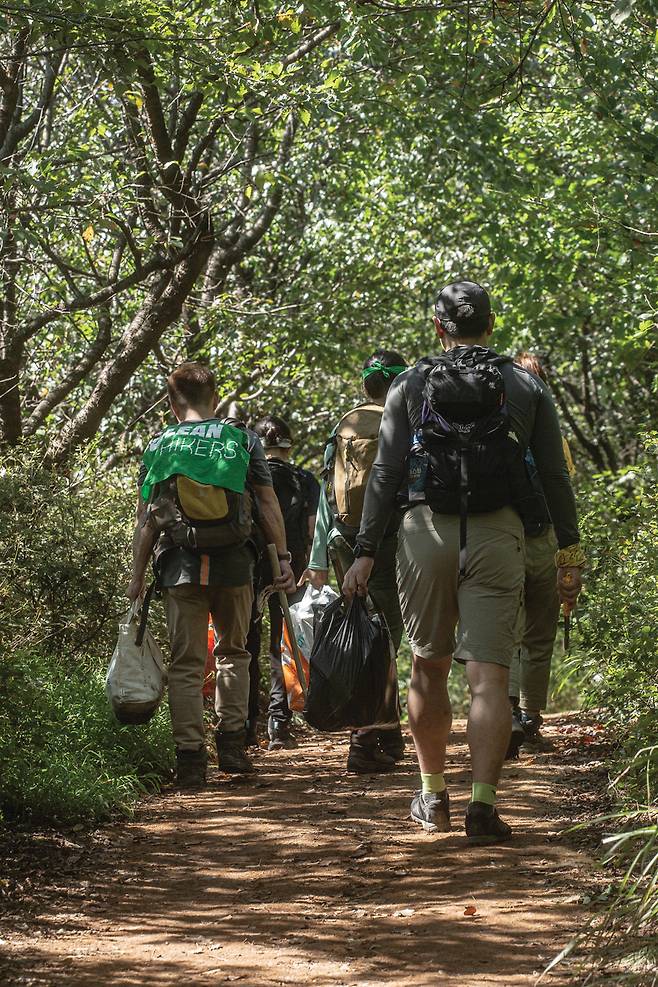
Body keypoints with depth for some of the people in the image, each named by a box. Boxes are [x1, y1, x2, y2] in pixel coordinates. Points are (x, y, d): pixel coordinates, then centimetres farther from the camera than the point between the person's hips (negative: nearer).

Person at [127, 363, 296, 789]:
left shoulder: (159, 447, 4)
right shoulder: (243, 442, 5)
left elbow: (145, 519, 2)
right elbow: (269, 505, 3)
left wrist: (137, 575, 7)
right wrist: (284, 558, 8)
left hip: (180, 566, -1)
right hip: (234, 562, 1)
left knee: (186, 663, 3)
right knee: (233, 651, 19)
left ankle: (190, 757, -2)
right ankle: (232, 744, 13)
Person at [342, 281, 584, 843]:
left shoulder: (410, 386, 6)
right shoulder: (527, 386, 7)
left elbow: (386, 475, 1)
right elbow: (555, 476, 5)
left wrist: (365, 554, 3)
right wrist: (570, 553, 9)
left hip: (427, 533, 1)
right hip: (497, 536, -1)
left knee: (429, 669, 15)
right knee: (489, 676, -3)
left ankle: (434, 798, 23)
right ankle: (483, 803, -14)